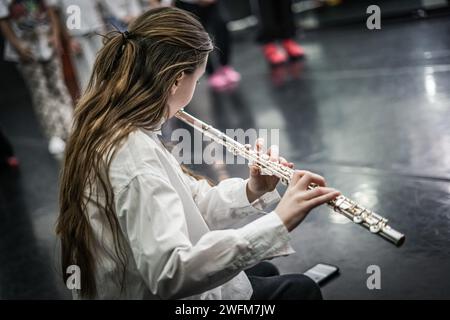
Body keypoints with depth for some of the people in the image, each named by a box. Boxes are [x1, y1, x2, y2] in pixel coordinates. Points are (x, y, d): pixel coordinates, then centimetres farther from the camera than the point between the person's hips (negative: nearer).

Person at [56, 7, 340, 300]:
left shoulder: (109, 128, -3)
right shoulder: (134, 156, -32)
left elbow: (190, 204, 2)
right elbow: (170, 275, -43)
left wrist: (250, 191, -14)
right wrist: (277, 222, -43)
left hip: (145, 283, 8)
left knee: (264, 273, 28)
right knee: (301, 288, 11)